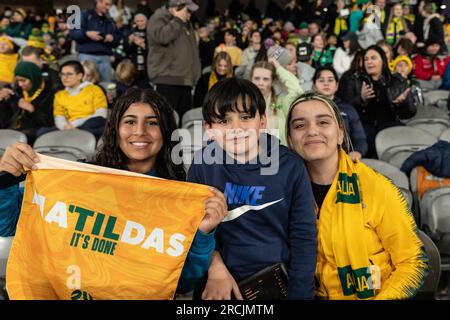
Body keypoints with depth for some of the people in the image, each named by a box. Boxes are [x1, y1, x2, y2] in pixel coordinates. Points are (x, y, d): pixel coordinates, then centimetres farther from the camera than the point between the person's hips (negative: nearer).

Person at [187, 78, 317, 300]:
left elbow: (304, 238, -3)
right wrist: (215, 267, -10)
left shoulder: (290, 167, -5)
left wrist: (299, 294, -9)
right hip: (220, 286, 1)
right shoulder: (203, 164, -3)